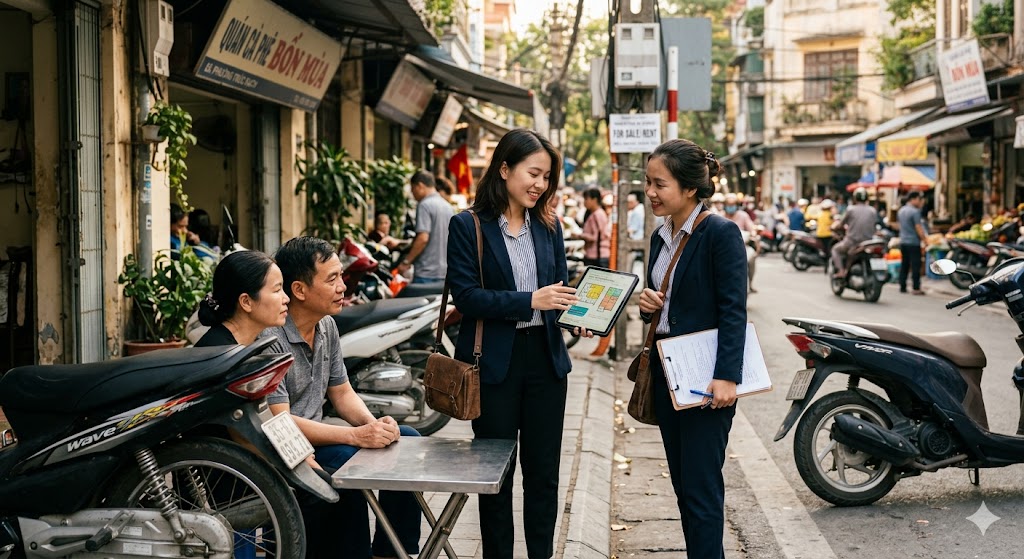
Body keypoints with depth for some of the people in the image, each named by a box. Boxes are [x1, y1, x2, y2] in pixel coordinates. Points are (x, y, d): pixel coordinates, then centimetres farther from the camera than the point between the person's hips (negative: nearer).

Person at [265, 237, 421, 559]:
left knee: (406, 440, 0)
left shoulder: (327, 326, 7)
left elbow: (342, 393, 14)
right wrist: (355, 435, -29)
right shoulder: (271, 339, -21)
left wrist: (374, 425, -8)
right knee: (347, 461, -34)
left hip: (315, 435, 9)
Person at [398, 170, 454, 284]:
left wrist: (406, 262, -14)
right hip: (445, 272, 8)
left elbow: (423, 238, -20)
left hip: (426, 273, -8)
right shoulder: (448, 206, 15)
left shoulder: (424, 205, -11)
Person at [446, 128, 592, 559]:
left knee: (543, 471, 10)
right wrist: (530, 300, -22)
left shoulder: (549, 227, 9)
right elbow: (465, 296, -14)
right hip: (494, 361, -4)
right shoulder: (468, 226, -6)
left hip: (545, 358, 4)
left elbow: (561, 288, 10)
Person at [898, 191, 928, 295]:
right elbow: (918, 228, -18)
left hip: (903, 242, 8)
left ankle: (902, 287, 11)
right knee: (915, 265, -5)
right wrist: (924, 241, -13)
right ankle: (916, 288, -7)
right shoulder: (915, 211, -14)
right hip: (913, 242, -8)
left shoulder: (901, 211, 12)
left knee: (904, 265, 11)